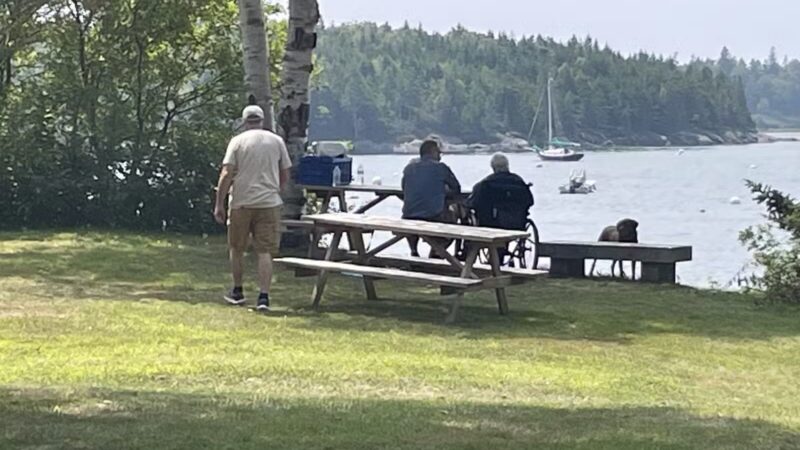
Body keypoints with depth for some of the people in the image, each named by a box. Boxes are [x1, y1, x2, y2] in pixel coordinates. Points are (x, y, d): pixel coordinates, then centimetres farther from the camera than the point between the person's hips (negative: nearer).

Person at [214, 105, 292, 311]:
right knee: (265, 251, 0)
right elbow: (285, 175, 10)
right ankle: (264, 296, -8)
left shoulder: (238, 141, -2)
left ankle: (237, 291, 26)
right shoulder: (277, 141, 5)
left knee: (237, 248, 16)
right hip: (269, 202, 1)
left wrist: (219, 204, -6)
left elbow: (226, 174, -9)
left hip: (241, 203, -1)